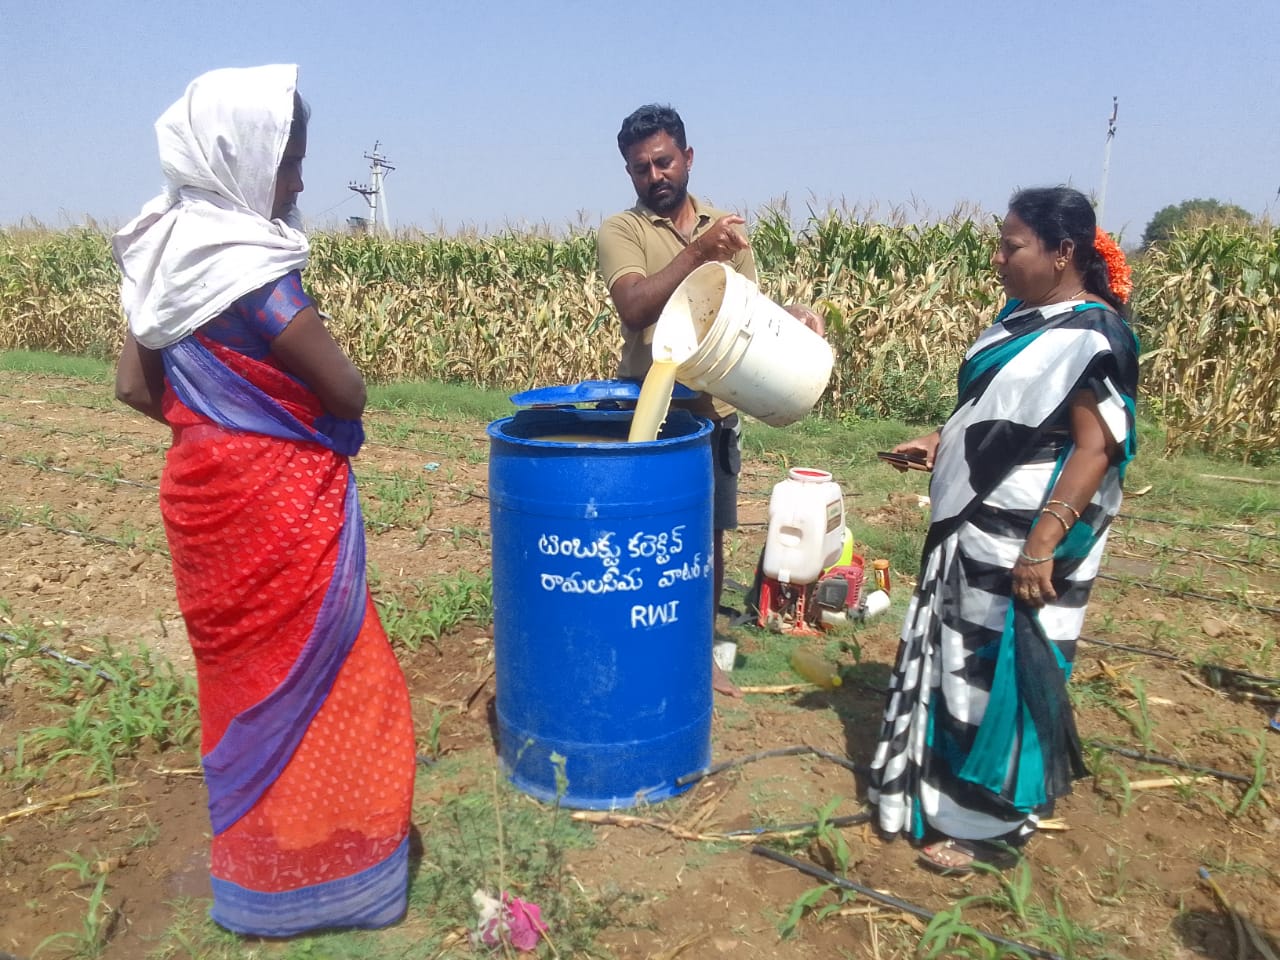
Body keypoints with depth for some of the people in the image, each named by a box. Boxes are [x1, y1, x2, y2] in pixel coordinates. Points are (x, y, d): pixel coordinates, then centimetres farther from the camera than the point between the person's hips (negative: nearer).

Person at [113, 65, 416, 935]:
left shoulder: (163, 253, 4)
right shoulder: (250, 267, -22)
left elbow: (134, 387, 9)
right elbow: (347, 392, -18)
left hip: (206, 496, 9)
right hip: (280, 503, -8)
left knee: (244, 675, 22)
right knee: (309, 682, 8)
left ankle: (254, 857, 41)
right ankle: (307, 874, 26)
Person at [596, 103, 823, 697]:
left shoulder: (727, 228, 10)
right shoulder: (620, 231, -3)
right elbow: (634, 307, -20)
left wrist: (789, 315, -13)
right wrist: (697, 251, -28)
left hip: (715, 412, 4)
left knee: (709, 537, 14)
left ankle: (701, 652, 32)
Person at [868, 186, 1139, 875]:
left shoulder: (1094, 337, -17)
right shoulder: (1026, 315, 9)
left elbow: (1095, 449, -22)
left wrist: (1042, 545, -26)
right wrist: (941, 441, 8)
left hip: (1023, 543, -9)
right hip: (976, 529, 9)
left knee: (1004, 673, 3)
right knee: (961, 661, 18)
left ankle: (989, 824, 21)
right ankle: (944, 789, 37)